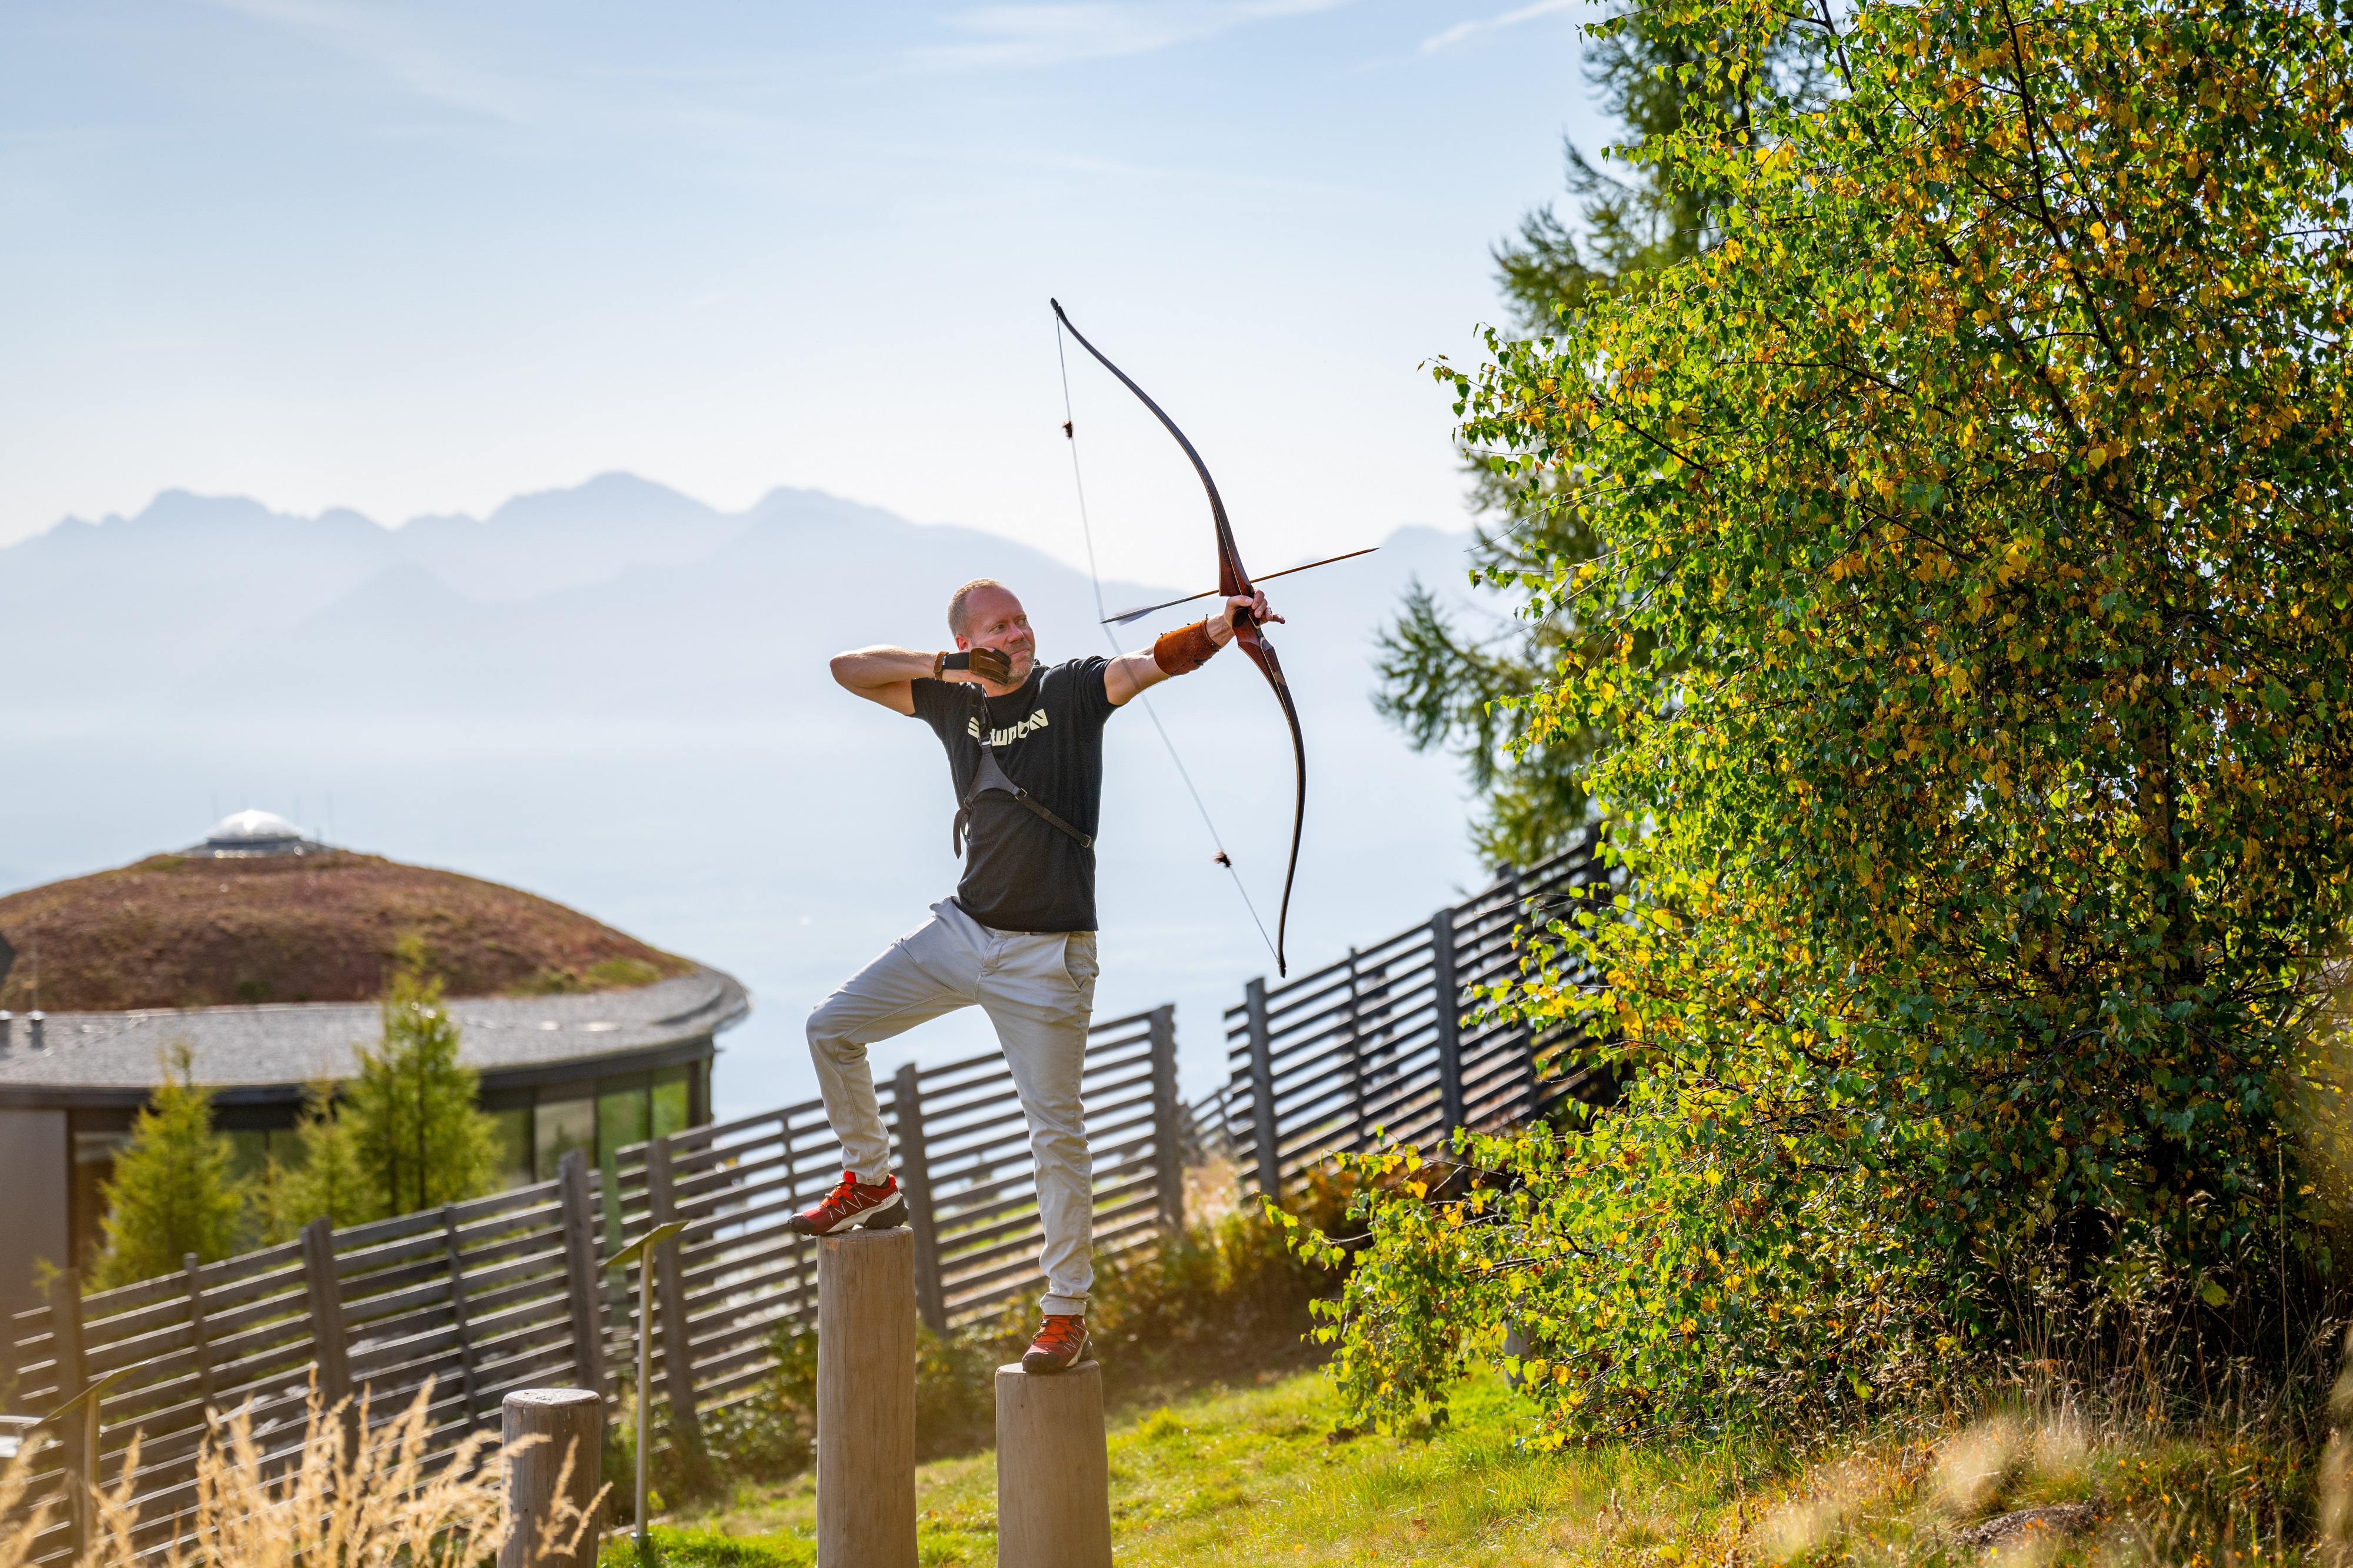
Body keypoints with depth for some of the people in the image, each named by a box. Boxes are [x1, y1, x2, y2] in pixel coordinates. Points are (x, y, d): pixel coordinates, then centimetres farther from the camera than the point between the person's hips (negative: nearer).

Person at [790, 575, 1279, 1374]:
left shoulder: (1071, 688, -8)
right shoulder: (951, 700, 6)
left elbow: (1152, 662, -24)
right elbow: (849, 668, 7)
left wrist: (1222, 627, -43)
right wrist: (941, 666, -8)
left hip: (1046, 955, -5)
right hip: (963, 930, 5)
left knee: (1056, 1133, -3)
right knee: (832, 1026, 7)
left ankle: (1067, 1313, 5)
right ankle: (871, 1182, 28)